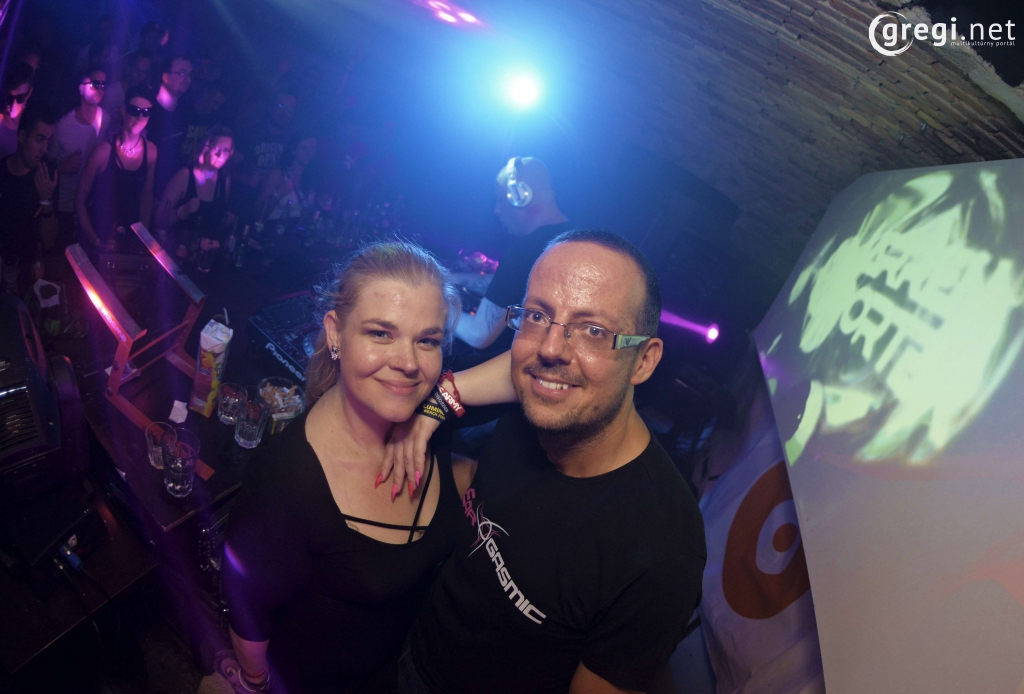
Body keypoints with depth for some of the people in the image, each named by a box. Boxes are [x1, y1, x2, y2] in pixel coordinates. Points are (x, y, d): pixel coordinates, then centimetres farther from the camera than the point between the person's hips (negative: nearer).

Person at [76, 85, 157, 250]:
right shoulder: (104, 151, -19)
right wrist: (94, 240, -18)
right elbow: (80, 201, -13)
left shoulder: (151, 151, -8)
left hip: (129, 235, 4)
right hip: (99, 232, -3)